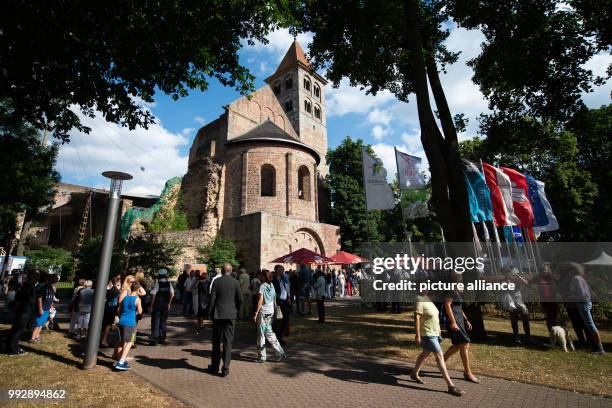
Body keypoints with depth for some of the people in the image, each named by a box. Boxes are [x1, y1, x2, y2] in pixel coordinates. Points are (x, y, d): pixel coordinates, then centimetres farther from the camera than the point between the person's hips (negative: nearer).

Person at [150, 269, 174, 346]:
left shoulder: (157, 284, -11)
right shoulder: (169, 284, 1)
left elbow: (153, 295, -13)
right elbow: (172, 294, 1)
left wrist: (151, 305, -5)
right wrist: (169, 303, 10)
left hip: (157, 305, -4)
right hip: (165, 306, 4)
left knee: (155, 323, 3)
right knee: (163, 322, 16)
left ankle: (154, 340, 2)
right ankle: (162, 338, 23)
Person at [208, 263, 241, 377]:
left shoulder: (217, 281, -7)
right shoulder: (235, 282, -4)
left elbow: (212, 298, -7)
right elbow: (240, 299, 0)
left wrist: (211, 313, 4)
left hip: (218, 315, 0)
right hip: (231, 315, 0)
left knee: (216, 342, 14)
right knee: (228, 342, 7)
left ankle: (214, 367, 25)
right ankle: (225, 369, 10)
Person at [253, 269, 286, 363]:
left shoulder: (262, 286, -13)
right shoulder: (272, 286, 7)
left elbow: (260, 301, -17)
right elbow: (274, 300, 10)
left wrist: (256, 313, -13)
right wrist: (274, 310, 17)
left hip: (263, 312, -7)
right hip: (271, 311, 7)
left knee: (261, 334, 5)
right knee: (269, 332, 16)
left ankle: (262, 357, 13)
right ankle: (280, 352, 13)